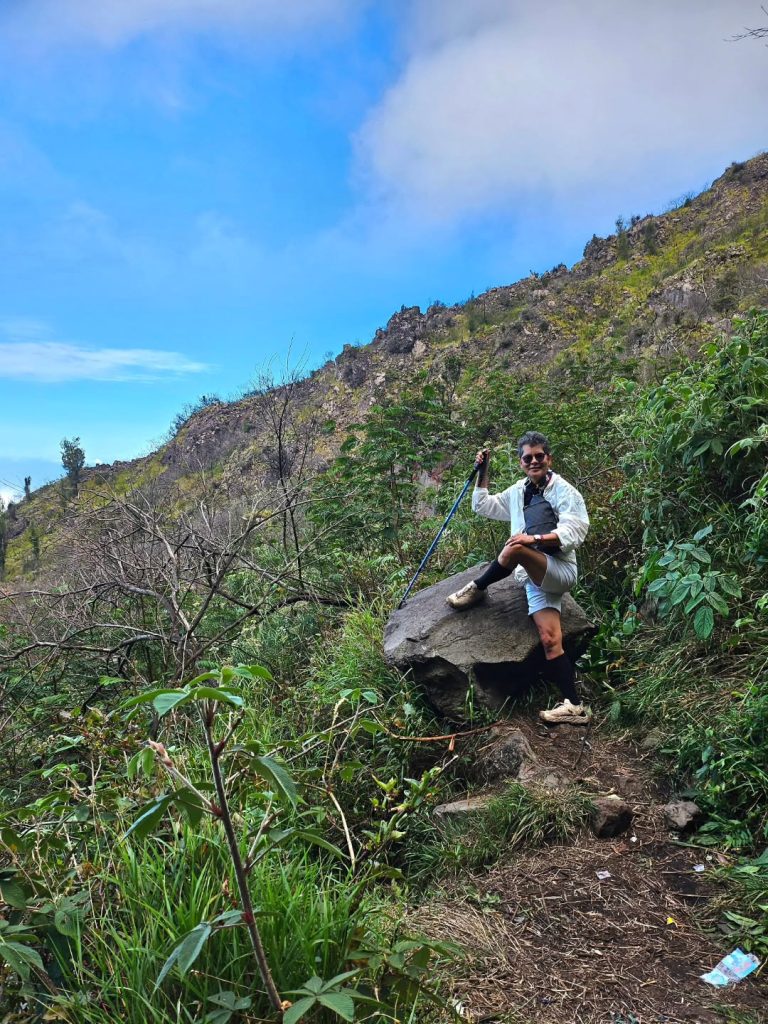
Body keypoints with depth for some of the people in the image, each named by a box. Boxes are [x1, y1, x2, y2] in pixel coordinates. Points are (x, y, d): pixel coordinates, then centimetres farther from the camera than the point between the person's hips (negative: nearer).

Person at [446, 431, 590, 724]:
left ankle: (476, 589, -10)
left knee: (514, 547, -31)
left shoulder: (563, 490, -1)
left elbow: (574, 530, -14)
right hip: (536, 578, 6)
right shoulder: (517, 493, 19)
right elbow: (483, 506, 29)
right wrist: (483, 471, 20)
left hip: (560, 570, -6)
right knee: (550, 640, -7)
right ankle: (574, 707, -7)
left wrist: (536, 539, -25)